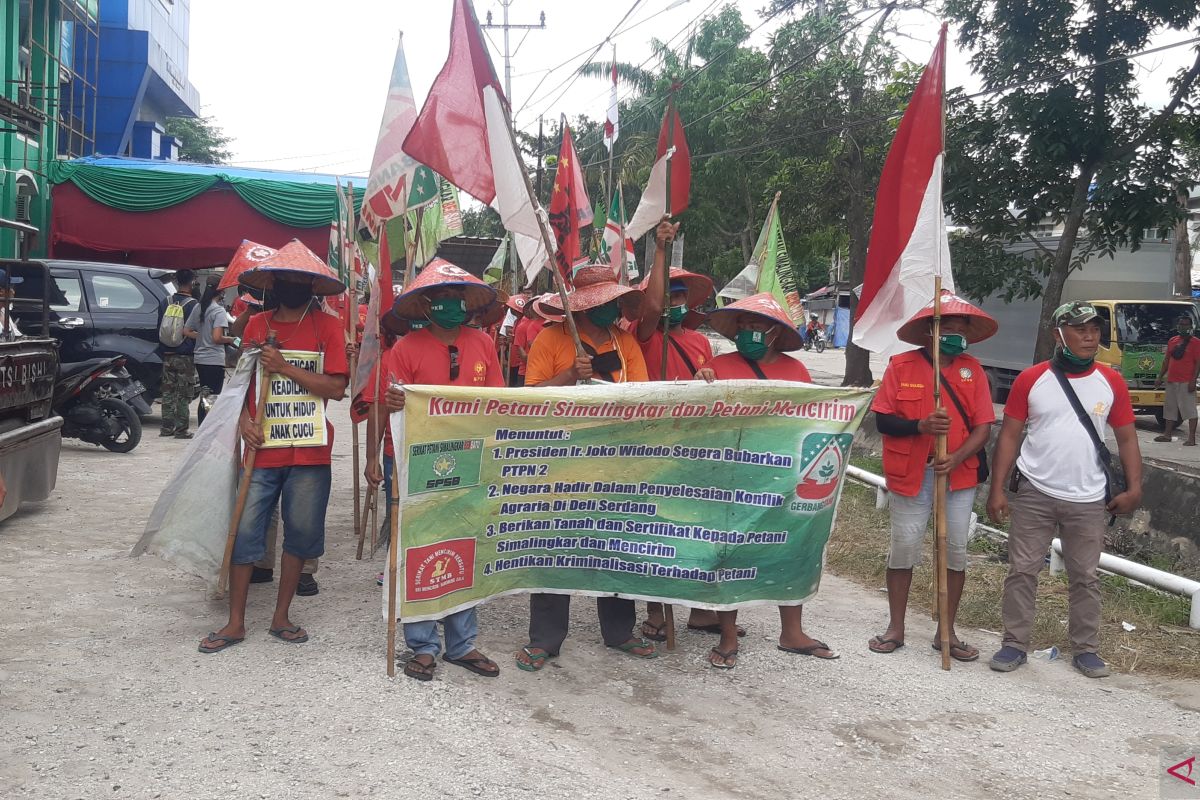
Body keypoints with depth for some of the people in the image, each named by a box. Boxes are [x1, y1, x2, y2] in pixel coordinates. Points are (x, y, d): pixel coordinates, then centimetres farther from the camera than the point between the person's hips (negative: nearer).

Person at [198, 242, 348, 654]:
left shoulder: (327, 326, 0)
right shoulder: (257, 324, 8)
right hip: (261, 449, 1)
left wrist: (284, 368, -16)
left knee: (300, 533, 7)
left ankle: (281, 616, 23)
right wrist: (244, 418, -7)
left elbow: (336, 387, -9)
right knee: (245, 531, 2)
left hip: (309, 453, -1)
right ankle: (235, 623, 14)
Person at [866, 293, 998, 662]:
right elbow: (882, 420, -5)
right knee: (904, 549, 4)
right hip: (910, 475, -2)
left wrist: (957, 458, -17)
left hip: (958, 475, 2)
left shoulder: (972, 369, 4)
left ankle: (946, 632, 21)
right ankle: (896, 629, 19)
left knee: (956, 552, 6)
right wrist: (921, 426, -22)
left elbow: (982, 427, 0)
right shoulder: (901, 365, -2)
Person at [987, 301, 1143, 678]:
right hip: (1035, 494, -1)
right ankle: (1015, 644, 14)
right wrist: (996, 489, -6)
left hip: (1088, 500, 1)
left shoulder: (1111, 383, 2)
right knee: (1022, 571, 3)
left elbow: (1127, 438, 7)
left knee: (1085, 577, 9)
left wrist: (1134, 487, -5)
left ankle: (1086, 649, 21)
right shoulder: (1031, 379, -3)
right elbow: (1009, 436, -1)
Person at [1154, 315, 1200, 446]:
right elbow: (1166, 360, 19)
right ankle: (1167, 434, 22)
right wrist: (1160, 377, 15)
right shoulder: (1172, 341, 14)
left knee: (1189, 409, -8)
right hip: (1171, 381, 7)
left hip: (1186, 382, -7)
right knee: (1170, 408, 13)